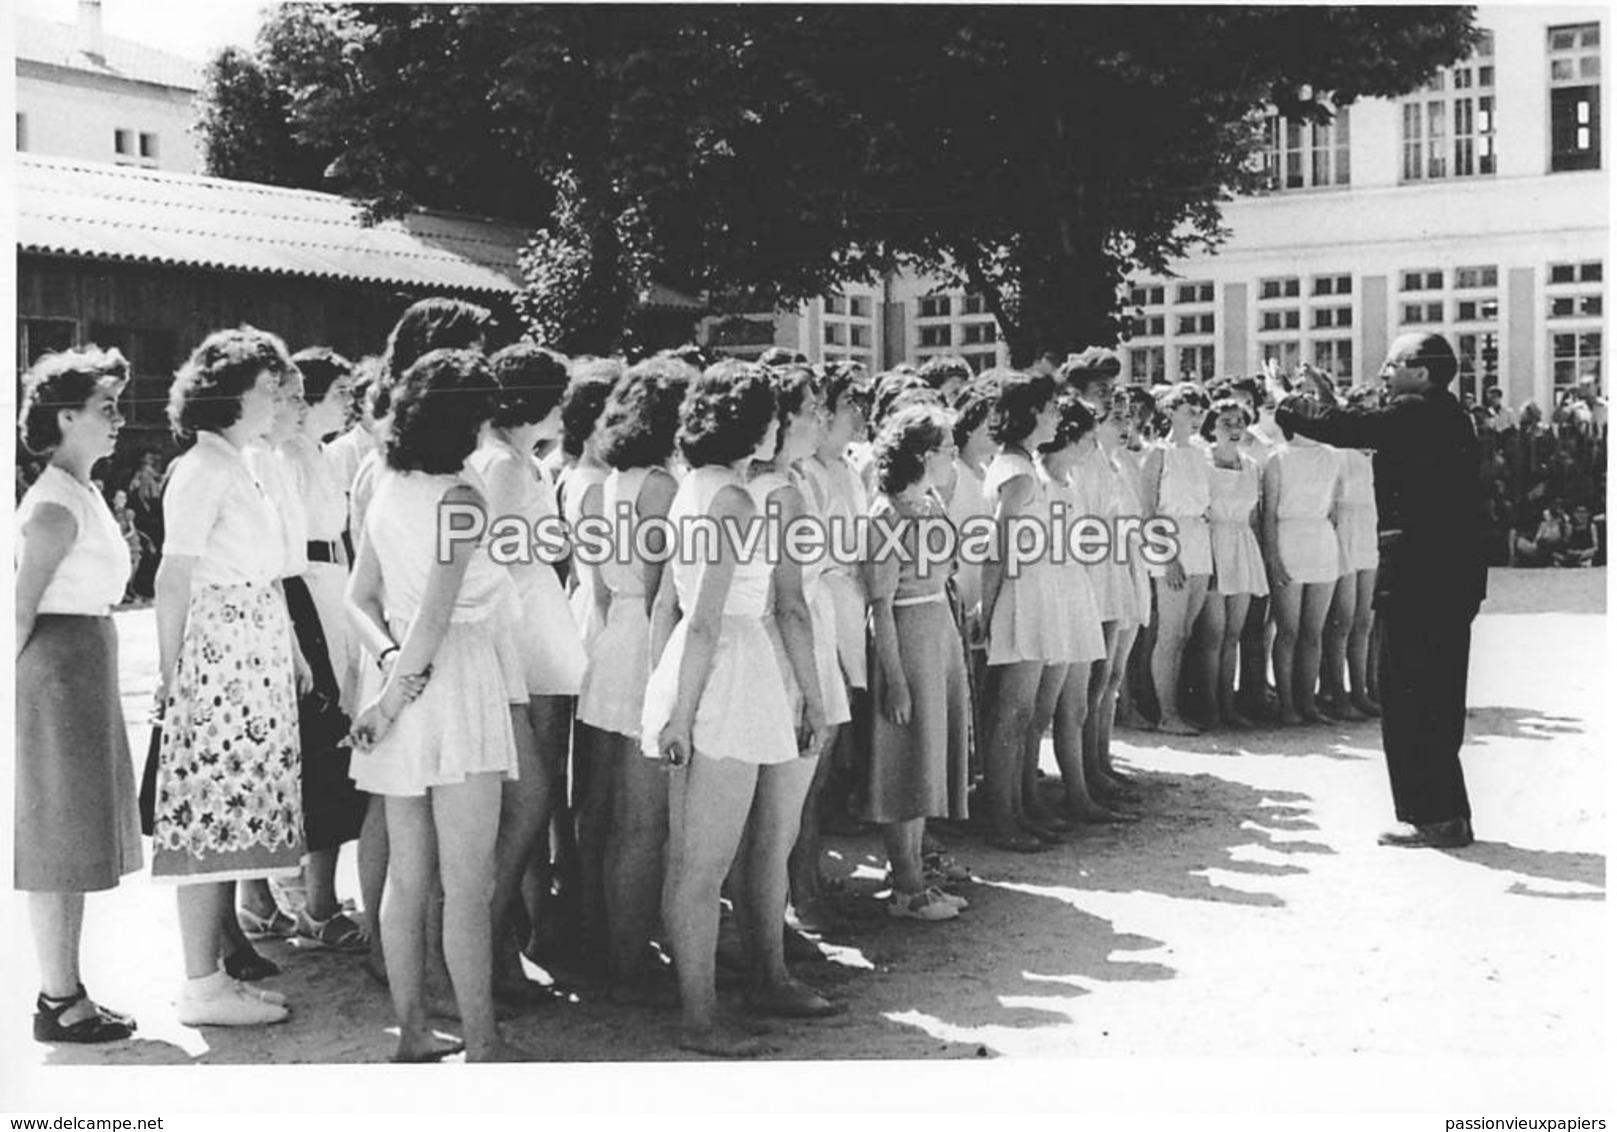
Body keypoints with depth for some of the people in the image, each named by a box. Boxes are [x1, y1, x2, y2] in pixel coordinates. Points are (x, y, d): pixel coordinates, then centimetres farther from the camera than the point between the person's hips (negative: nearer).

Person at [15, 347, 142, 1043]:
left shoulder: (81, 494, 14)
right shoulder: (57, 504, -16)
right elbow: (21, 608, -16)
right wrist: (19, 684, -11)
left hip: (84, 668, 10)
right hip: (60, 669, -10)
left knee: (75, 843, 13)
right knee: (58, 843, -3)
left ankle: (64, 993, 21)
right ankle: (59, 1004, 5)